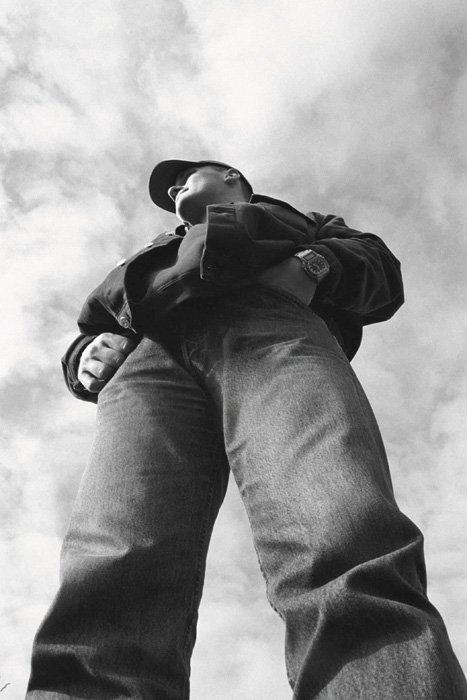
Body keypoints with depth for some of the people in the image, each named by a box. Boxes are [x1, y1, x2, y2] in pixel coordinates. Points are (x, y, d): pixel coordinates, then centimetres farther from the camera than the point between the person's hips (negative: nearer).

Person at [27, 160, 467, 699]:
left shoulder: (299, 222, 41)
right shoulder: (157, 255, 46)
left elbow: (380, 268, 25)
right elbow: (87, 333, 38)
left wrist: (315, 265, 1)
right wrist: (88, 356, 11)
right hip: (150, 356, 3)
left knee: (349, 561, -33)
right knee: (114, 582, -27)